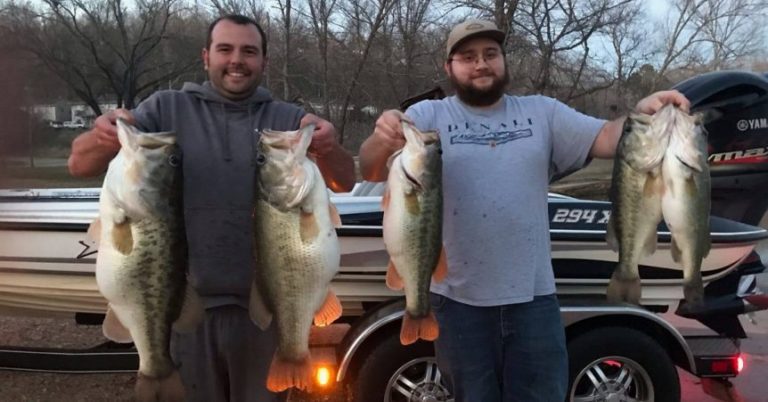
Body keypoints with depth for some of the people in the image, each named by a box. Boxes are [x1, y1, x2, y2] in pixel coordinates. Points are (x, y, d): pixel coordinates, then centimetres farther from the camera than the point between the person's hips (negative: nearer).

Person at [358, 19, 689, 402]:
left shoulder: (542, 112, 7)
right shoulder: (427, 116, -2)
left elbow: (606, 139, -1)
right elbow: (371, 171, -13)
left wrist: (642, 113, -22)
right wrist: (381, 140, -36)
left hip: (533, 296, 2)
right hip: (459, 299, -2)